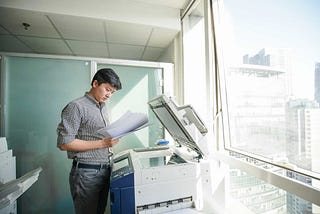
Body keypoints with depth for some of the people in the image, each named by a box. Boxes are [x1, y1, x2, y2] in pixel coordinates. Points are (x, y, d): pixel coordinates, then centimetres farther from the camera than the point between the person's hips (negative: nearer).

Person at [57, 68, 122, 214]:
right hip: (86, 173, -7)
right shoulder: (76, 107, -12)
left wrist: (112, 138, 1)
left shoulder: (103, 108, 13)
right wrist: (102, 143, -21)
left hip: (105, 171, 8)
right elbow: (64, 143, -17)